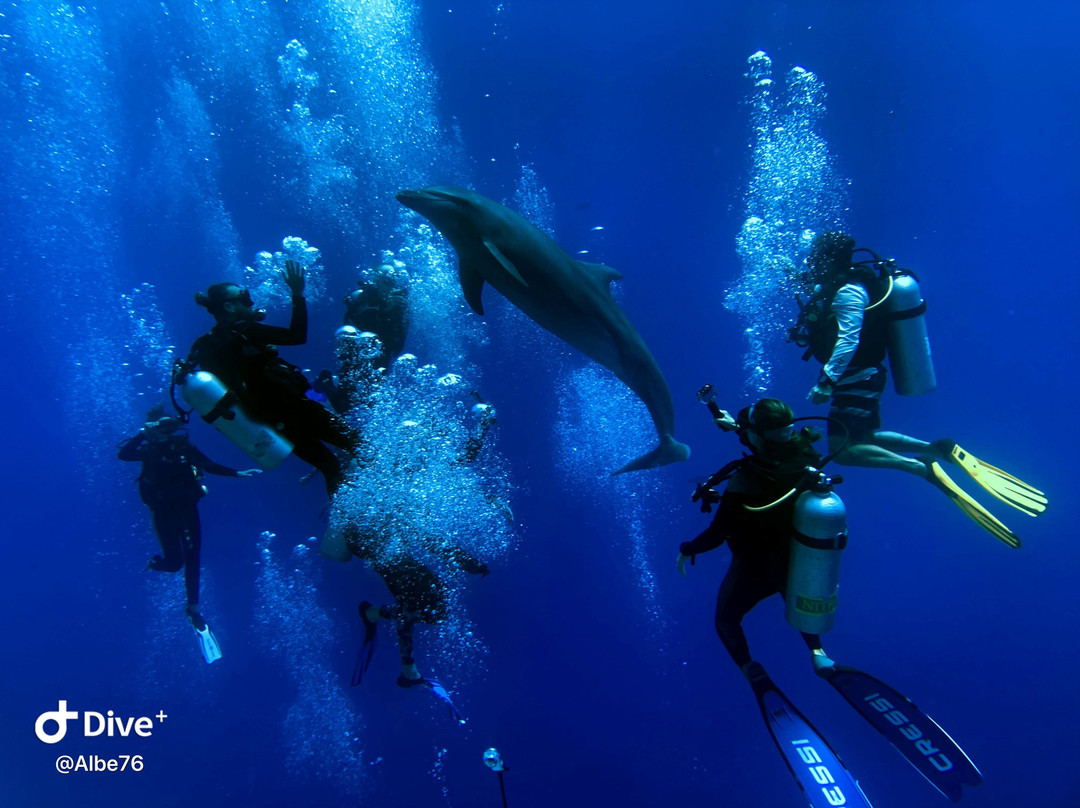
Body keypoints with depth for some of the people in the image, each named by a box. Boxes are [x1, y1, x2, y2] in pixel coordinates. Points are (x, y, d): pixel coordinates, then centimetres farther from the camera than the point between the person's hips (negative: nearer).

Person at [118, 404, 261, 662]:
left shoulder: (183, 445, -2)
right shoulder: (148, 449, -9)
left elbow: (209, 465, 6)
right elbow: (122, 454, -27)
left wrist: (237, 473, 2)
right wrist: (143, 434, -29)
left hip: (187, 507, 3)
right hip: (164, 511, -3)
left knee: (192, 556, 5)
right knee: (175, 562, -5)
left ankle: (193, 608, 18)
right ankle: (153, 563, 33)